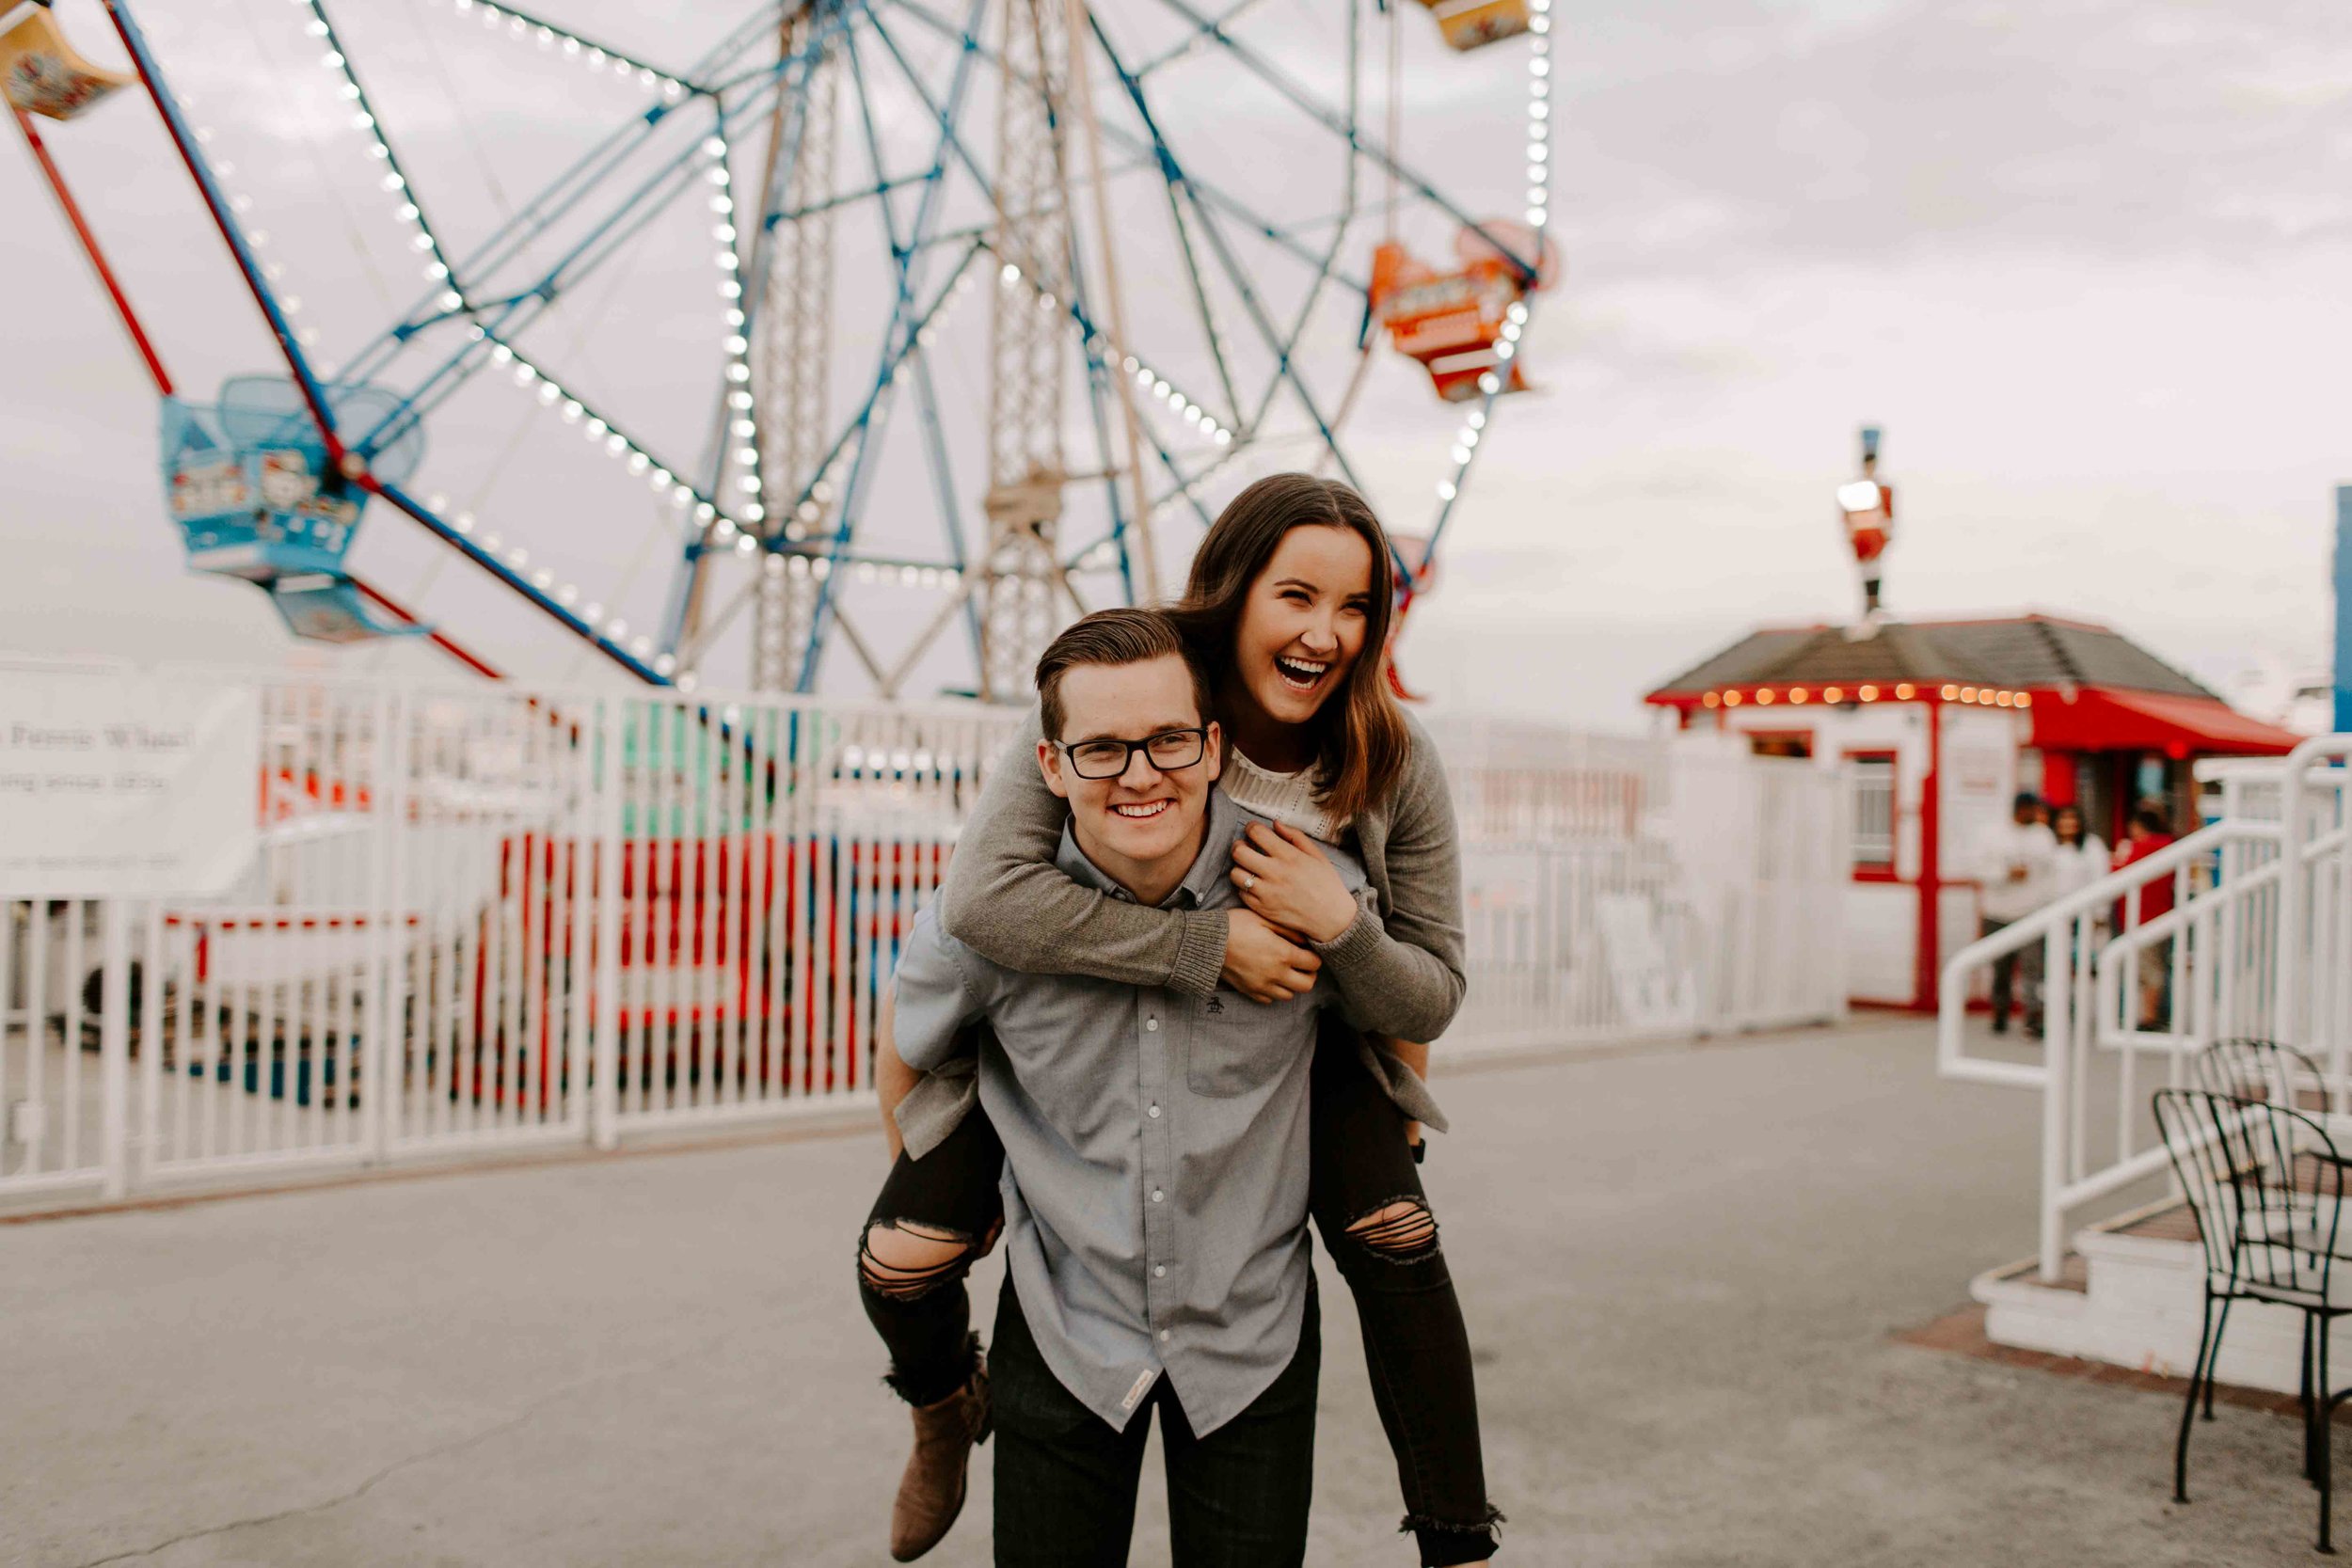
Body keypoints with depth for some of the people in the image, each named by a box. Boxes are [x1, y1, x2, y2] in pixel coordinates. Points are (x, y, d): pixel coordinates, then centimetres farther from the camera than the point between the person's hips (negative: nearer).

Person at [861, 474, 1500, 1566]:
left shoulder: (1394, 768, -21)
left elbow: (1430, 1001, -14)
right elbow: (982, 895, -44)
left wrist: (1341, 925, -36)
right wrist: (1211, 943, -43)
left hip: (1299, 1027, 2)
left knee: (1394, 1239, -19)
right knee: (901, 1261, -10)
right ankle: (948, 1404, 29)